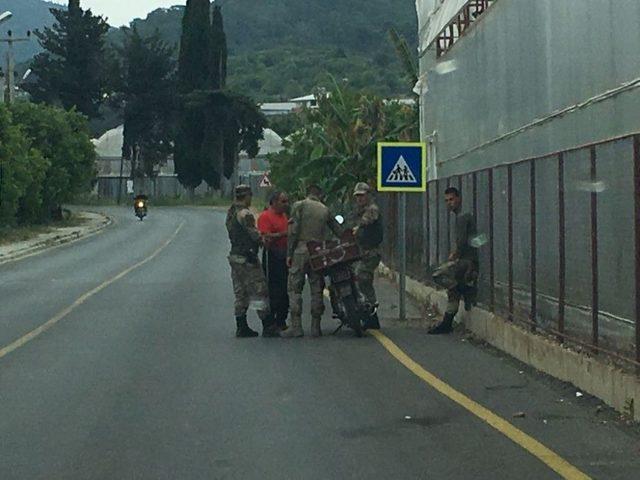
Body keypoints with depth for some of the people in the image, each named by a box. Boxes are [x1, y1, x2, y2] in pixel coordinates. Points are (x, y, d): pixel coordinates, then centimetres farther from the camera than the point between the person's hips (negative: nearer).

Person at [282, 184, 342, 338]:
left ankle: (296, 326, -8)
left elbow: (294, 231, -5)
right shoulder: (324, 209, 13)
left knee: (295, 288, -1)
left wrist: (289, 253, -2)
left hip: (301, 250, -3)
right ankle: (316, 326, 7)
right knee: (317, 289, 7)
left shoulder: (299, 205, 2)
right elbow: (338, 230, 16)